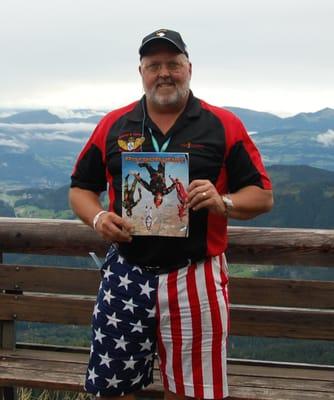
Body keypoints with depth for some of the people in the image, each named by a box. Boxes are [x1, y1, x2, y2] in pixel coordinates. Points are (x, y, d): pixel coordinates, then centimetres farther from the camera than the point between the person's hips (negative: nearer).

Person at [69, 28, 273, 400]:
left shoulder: (223, 125, 1)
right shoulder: (113, 125, 7)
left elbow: (263, 196, 2)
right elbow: (81, 188, 13)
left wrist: (222, 202, -18)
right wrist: (98, 218, -8)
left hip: (196, 280, -1)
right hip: (125, 276, 2)